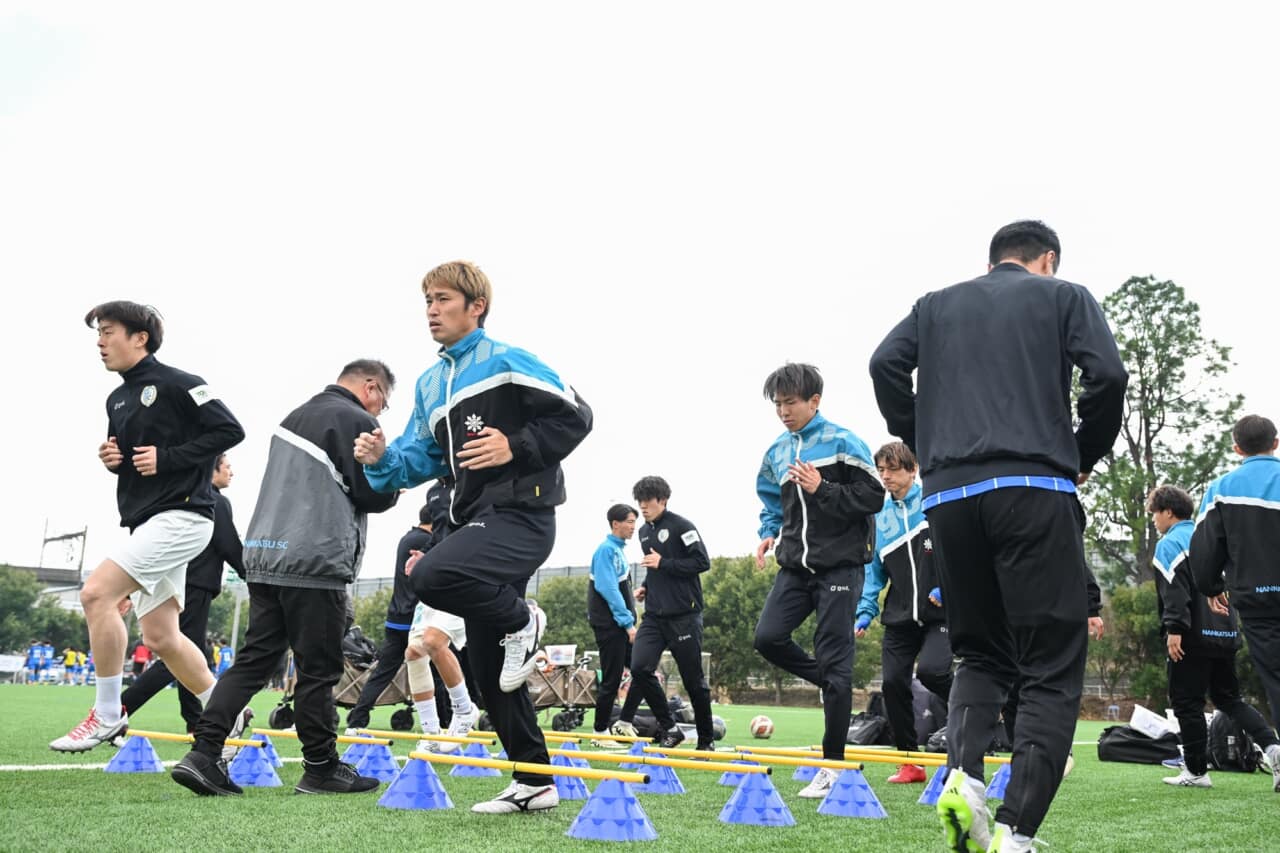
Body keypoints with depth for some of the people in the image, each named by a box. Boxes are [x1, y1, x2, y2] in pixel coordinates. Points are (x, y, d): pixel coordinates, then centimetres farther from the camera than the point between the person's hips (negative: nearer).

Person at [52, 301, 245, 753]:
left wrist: (167, 458, -17)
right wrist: (111, 458, 3)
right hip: (146, 523, 9)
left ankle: (107, 715, -9)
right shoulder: (117, 399, 16)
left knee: (96, 592, -19)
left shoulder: (176, 384, -9)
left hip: (180, 516, -9)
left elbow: (230, 430, -14)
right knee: (161, 637, 8)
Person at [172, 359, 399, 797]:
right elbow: (374, 495, -9)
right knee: (318, 668, 1)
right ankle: (321, 768, 9)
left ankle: (204, 753, 0)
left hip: (263, 556, 8)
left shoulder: (295, 416, 21)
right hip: (314, 564, -8)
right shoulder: (357, 421, -6)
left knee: (253, 659, 8)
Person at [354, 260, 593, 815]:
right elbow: (421, 458, 17)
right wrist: (382, 460, -2)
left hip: (520, 514, -8)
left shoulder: (506, 362, -5)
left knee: (432, 577, -33)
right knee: (486, 666, 9)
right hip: (473, 520, 8)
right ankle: (533, 784, 19)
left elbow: (575, 417, -8)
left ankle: (521, 623, -5)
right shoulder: (430, 384, 18)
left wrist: (515, 448, -18)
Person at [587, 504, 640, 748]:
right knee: (611, 679, -4)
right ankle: (600, 733, 4)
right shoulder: (606, 549, -13)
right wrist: (628, 623, -20)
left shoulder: (620, 549, 15)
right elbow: (608, 590, -20)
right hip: (609, 624, -9)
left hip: (622, 624, 9)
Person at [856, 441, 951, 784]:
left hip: (942, 612, -5)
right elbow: (874, 567, 12)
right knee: (893, 683, -1)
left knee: (930, 669, -23)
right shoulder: (879, 514, 9)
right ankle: (909, 762, 13)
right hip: (899, 617, 5)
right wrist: (865, 610, 2)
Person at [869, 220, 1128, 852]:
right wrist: (1084, 458, 12)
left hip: (948, 495, 4)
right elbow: (1107, 374, -1)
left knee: (980, 654, 17)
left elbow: (886, 363, 6)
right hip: (1035, 491, -3)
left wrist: (921, 446, 15)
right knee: (1052, 670, 0)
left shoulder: (936, 304, 22)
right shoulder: (1064, 296, 14)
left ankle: (962, 772, -10)